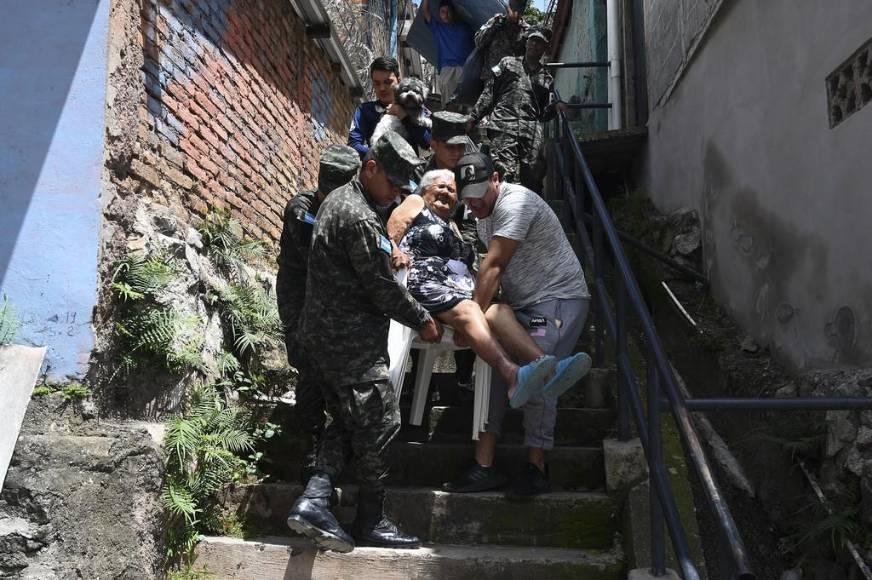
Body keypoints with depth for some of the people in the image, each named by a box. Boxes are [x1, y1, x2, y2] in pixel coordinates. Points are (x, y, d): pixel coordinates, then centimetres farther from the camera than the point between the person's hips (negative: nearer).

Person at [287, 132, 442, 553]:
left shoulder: (338, 200, 14)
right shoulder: (360, 218, -19)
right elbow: (381, 287, -16)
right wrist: (422, 320, -5)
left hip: (323, 334, 10)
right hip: (354, 341, -10)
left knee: (345, 421, 14)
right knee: (379, 424, 0)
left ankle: (313, 501, 4)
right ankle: (370, 522, 11)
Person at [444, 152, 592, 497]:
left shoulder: (515, 202, -18)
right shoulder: (484, 213, 12)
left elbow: (492, 267, -22)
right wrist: (486, 312, 4)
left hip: (558, 298, -9)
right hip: (520, 303, 9)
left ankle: (536, 468, -5)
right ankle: (483, 467, 2)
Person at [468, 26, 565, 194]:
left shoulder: (546, 79, 27)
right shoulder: (508, 63, 22)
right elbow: (489, 92, 16)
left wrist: (556, 106, 1)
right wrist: (473, 116, 6)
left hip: (532, 131, 3)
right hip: (504, 125, -2)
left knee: (533, 177, -6)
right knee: (505, 174, -18)